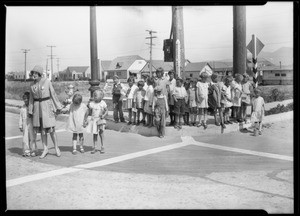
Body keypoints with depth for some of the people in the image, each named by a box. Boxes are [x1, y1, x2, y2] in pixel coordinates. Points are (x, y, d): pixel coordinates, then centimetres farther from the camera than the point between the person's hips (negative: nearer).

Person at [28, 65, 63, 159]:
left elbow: (53, 94, -3)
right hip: (37, 107, 4)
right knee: (42, 129, 5)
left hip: (47, 106, -4)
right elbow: (31, 98, 11)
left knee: (50, 128, -6)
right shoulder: (32, 85, 5)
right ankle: (45, 149, 13)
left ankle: (56, 148, 11)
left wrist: (57, 107, -3)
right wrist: (30, 111, 10)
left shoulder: (47, 82, -7)